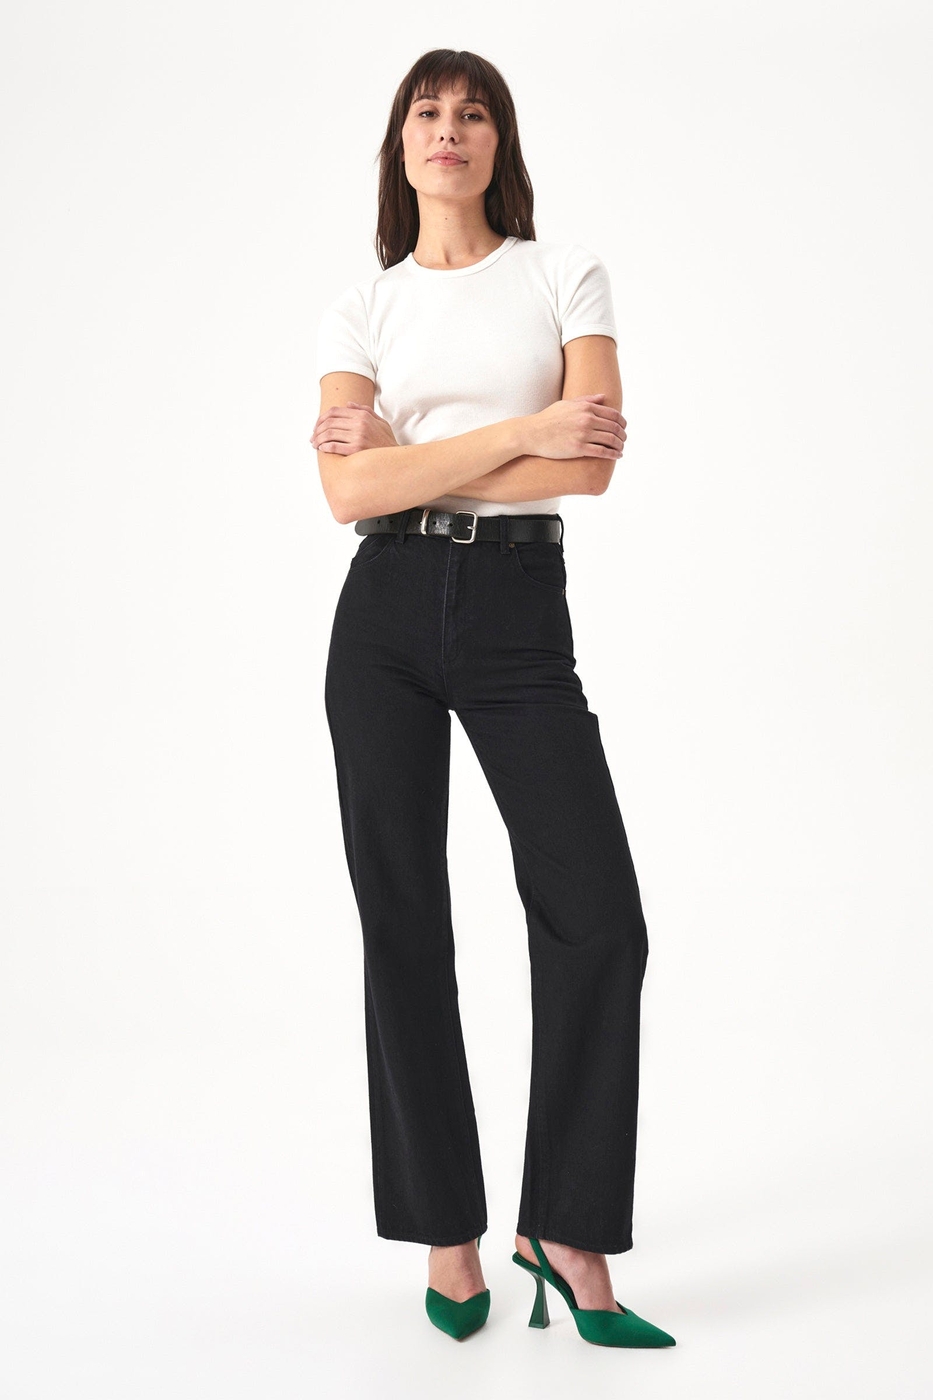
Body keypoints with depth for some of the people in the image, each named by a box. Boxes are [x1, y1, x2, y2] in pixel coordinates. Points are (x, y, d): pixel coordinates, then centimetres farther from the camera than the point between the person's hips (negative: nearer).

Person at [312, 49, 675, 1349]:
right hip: (387, 611, 1)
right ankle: (446, 1233, 17)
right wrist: (521, 431, -12)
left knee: (598, 914, -8)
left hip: (518, 609, -1)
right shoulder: (362, 307, 9)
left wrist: (406, 457, -7)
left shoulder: (567, 274, 7)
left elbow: (591, 464, -8)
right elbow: (350, 491, -6)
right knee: (403, 923, 3)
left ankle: (568, 1231, 8)